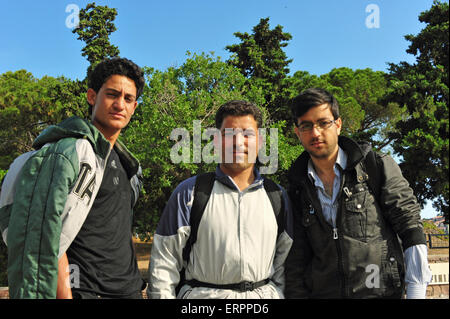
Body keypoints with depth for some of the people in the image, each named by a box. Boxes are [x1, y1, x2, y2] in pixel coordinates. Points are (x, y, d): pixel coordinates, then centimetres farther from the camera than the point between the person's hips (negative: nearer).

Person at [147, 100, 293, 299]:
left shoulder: (277, 196, 7)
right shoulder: (189, 193, -2)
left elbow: (285, 261, 10)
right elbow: (164, 262, -2)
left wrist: (280, 294, 2)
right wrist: (162, 295, -7)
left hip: (265, 294, 2)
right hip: (202, 294, -2)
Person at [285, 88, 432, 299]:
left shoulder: (379, 167, -3)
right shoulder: (297, 189, 5)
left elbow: (412, 233, -4)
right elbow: (297, 259, 7)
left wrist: (416, 293, -10)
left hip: (380, 291, -2)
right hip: (322, 293, 2)